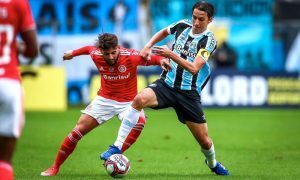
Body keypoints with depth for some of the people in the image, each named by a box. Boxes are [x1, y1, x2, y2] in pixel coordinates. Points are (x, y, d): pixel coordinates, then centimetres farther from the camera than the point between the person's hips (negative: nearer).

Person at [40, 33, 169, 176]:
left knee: (139, 121, -33)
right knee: (79, 130, -2)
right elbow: (88, 48, 10)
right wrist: (72, 53, 27)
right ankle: (55, 167, 11)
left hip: (127, 102, -2)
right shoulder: (96, 55, -13)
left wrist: (162, 60, -42)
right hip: (105, 99, 2)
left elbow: (151, 58, -19)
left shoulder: (131, 56, -24)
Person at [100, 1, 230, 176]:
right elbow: (164, 32, 26)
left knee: (204, 140, 2)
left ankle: (213, 163, 39)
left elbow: (193, 68, -21)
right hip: (166, 84, 2)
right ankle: (118, 147, -28)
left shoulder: (209, 40, -10)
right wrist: (148, 46, 12)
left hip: (189, 93, -2)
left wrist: (171, 54, -31)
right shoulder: (183, 25, 2)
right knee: (140, 99, -30)